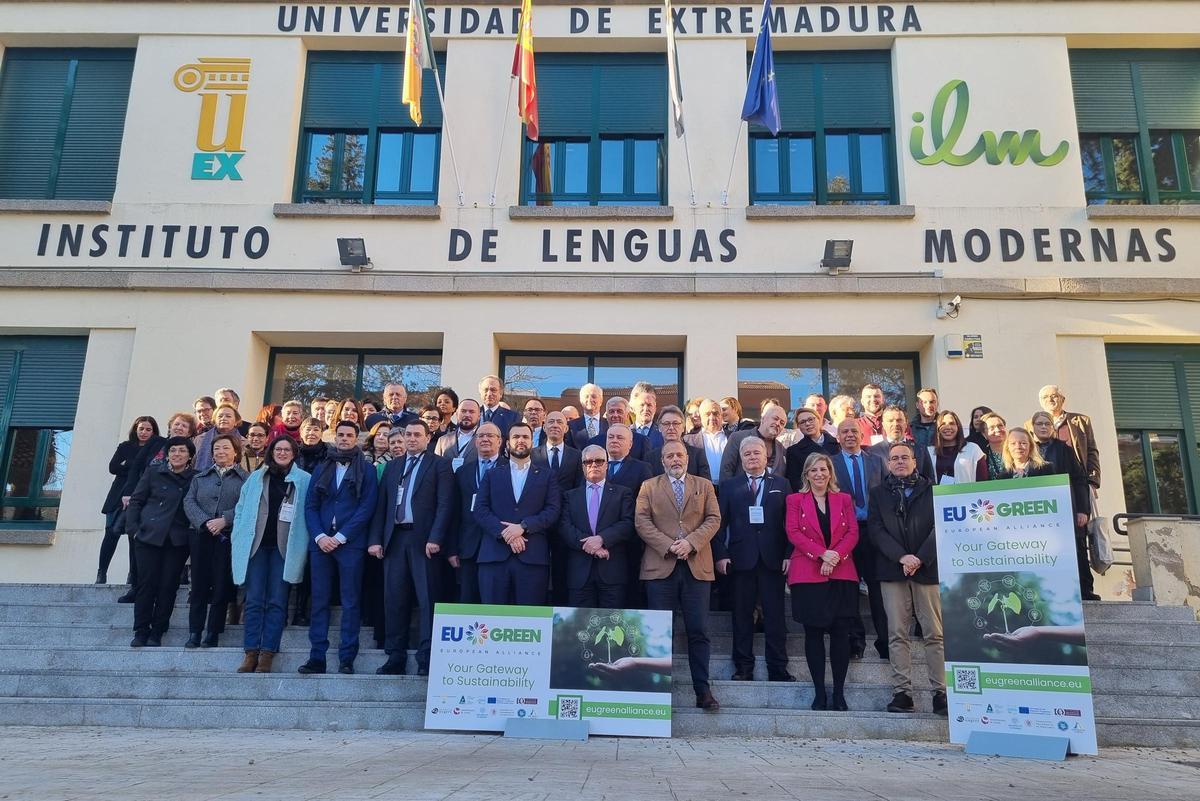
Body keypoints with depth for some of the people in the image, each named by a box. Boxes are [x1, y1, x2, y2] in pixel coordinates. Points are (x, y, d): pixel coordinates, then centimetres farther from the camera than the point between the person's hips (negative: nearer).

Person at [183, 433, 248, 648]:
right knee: (199, 584, 3)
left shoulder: (245, 478, 5)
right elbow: (189, 502, 5)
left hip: (229, 537, -3)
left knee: (222, 585, -1)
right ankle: (195, 632, 9)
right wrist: (205, 522, -11)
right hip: (201, 536, 3)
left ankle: (213, 633, 8)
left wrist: (224, 520, -18)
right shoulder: (201, 477, 16)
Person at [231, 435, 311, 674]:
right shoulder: (255, 478, 13)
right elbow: (241, 508, 13)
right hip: (256, 544, 2)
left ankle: (267, 653, 3)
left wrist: (302, 545, -6)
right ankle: (251, 652, 5)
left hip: (284, 546, -2)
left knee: (276, 601, 0)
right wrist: (238, 538, 3)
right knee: (254, 600, 1)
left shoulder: (304, 480, 4)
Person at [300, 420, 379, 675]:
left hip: (350, 543, -3)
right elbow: (310, 506, 10)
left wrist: (340, 537, -10)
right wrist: (319, 536, -6)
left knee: (350, 602, -1)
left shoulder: (366, 469, 5)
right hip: (321, 542, 3)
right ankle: (317, 657, 8)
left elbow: (367, 507, -4)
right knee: (319, 601, 3)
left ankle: (347, 659, 2)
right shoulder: (322, 468, 16)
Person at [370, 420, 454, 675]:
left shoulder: (439, 464, 3)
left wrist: (435, 538, -16)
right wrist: (375, 539, 4)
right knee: (394, 599, 6)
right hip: (394, 539, 5)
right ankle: (395, 658, 13)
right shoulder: (392, 466, 18)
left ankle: (427, 659, 0)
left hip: (423, 539, -4)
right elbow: (381, 505, 14)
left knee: (427, 600, -4)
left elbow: (445, 504, -6)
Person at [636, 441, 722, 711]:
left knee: (699, 631, 0)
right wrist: (667, 546, -11)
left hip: (697, 566, 1)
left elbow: (713, 519, 4)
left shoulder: (704, 486, 14)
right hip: (660, 565, 0)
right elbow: (642, 521, 1)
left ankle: (703, 691, 6)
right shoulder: (649, 487, 12)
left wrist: (691, 542, -11)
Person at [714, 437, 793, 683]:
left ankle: (778, 669, 9)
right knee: (742, 615, 4)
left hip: (773, 559, 0)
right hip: (741, 558, 0)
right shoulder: (729, 486, 10)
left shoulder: (781, 484, 11)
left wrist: (789, 554, -4)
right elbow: (720, 522, 4)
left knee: (775, 615, 2)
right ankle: (743, 667, 12)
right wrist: (720, 554, -6)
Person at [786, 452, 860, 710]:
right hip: (807, 574, -1)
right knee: (813, 634, 1)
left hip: (842, 574, 1)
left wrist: (835, 556, -13)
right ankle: (819, 692, 7)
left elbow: (853, 532, 4)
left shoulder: (844, 499, 14)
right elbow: (793, 532, -3)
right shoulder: (795, 500, 9)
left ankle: (839, 692, 7)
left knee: (840, 633, 0)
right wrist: (822, 554, -15)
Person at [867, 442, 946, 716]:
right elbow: (875, 529, 2)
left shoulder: (931, 490, 10)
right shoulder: (879, 493, 13)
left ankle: (940, 692, 2)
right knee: (898, 634, 0)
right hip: (892, 570, 1)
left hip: (927, 568, -1)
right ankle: (902, 692, 2)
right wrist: (902, 557, -11)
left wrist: (920, 558, -11)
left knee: (935, 634, -2)